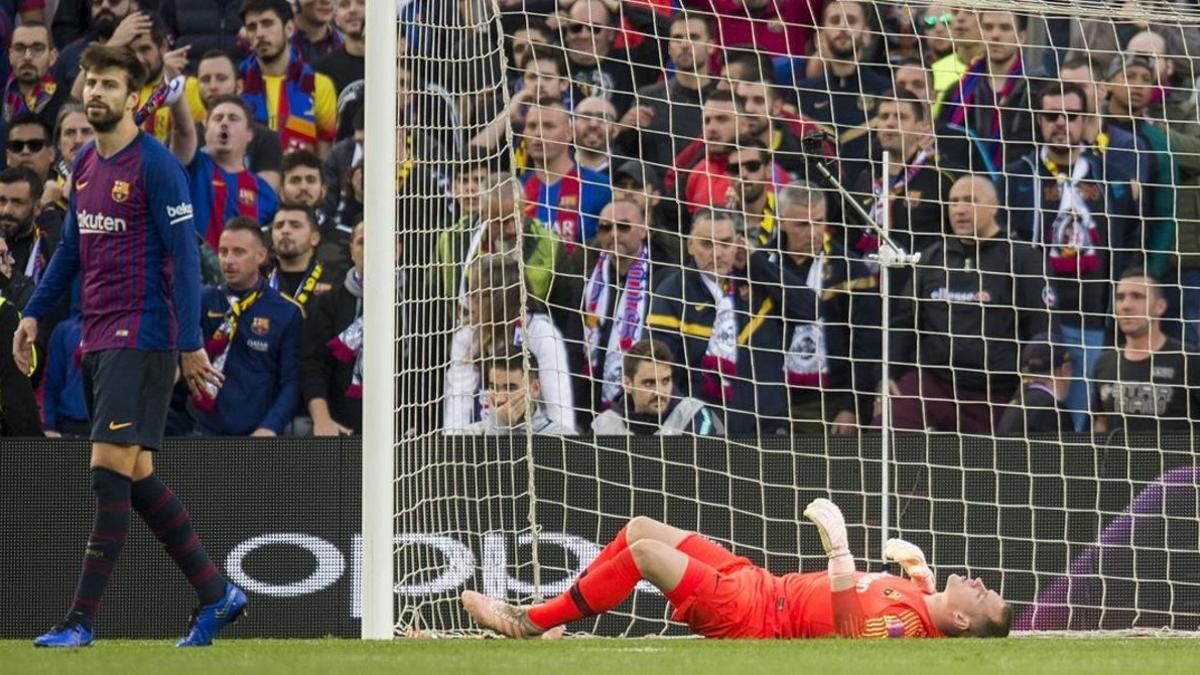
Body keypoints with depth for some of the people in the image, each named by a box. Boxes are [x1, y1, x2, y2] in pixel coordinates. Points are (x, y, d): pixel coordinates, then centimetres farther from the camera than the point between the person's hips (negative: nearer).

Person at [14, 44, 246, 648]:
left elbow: (184, 255, -12)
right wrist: (34, 313, 18)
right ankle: (216, 594, 21)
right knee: (134, 475, 10)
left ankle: (81, 620, -12)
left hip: (141, 337, -8)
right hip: (97, 340, 9)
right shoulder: (84, 164, 14)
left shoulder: (155, 166, -10)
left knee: (110, 468, -12)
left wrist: (190, 343, -15)